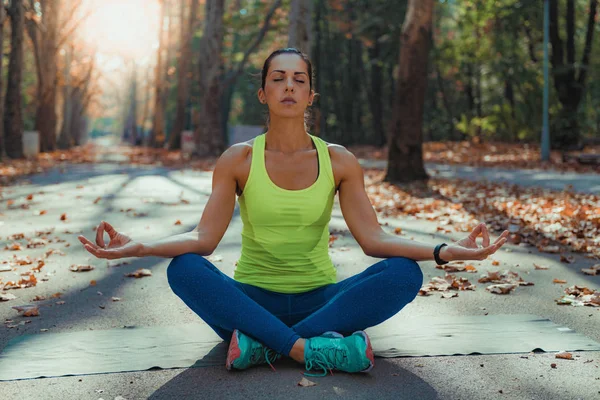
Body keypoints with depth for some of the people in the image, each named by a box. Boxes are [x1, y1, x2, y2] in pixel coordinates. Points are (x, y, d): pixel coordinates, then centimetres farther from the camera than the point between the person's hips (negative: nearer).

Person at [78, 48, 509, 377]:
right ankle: (311, 348, -36)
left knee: (405, 273, -26)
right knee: (183, 268, -30)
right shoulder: (238, 160, -2)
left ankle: (264, 344, -30)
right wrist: (139, 246, -30)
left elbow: (373, 238, -9)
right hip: (252, 300, -1)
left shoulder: (339, 161, 0)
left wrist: (445, 251, -24)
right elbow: (204, 237, -12)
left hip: (319, 300, 1)